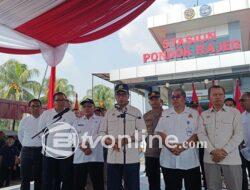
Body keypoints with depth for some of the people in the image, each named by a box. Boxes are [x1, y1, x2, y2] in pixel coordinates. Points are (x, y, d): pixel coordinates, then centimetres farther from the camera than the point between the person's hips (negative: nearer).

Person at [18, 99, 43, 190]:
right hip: (26, 151, 2)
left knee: (39, 178, 8)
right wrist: (27, 145, 13)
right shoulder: (24, 120, 5)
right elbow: (20, 136, 17)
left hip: (40, 151, -2)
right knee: (25, 178, 7)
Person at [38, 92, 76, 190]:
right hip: (49, 153, 1)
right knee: (48, 181, 11)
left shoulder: (71, 115, -4)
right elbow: (40, 131, 8)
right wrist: (45, 143, 9)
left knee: (67, 180, 10)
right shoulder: (46, 114, 0)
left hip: (66, 153, 0)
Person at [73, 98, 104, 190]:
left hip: (95, 157, -3)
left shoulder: (100, 120, 5)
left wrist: (85, 142, -13)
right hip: (79, 157, 3)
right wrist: (83, 148, -11)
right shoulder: (78, 121, 15)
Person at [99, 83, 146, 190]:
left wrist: (125, 140, -14)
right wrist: (110, 142, -9)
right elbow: (102, 132, 10)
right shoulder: (109, 113, 11)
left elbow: (142, 133, -3)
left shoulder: (136, 112, 3)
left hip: (131, 158, -2)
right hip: (113, 158, 3)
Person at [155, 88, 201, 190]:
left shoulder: (194, 113, 4)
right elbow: (160, 132, 1)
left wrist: (183, 146, -16)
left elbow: (197, 134, -4)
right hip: (169, 161, 2)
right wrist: (171, 146, -14)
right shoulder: (165, 114, 8)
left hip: (190, 160, -1)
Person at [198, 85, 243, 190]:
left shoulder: (234, 112, 4)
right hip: (210, 159, 2)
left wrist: (224, 151, -13)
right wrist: (213, 151, -12)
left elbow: (238, 134, -4)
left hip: (231, 158, -1)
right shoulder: (204, 115, 9)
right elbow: (201, 134, 1)